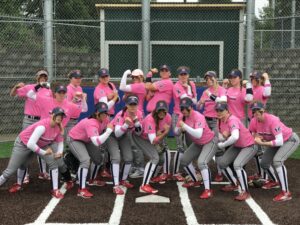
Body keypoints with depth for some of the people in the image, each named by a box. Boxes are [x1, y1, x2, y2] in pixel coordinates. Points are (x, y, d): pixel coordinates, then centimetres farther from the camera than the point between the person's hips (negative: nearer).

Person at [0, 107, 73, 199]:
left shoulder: (58, 127, -15)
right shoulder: (43, 126, -37)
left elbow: (60, 141, 2)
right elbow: (30, 144, -41)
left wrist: (59, 152, -18)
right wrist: (44, 152, -27)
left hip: (40, 145, 6)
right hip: (23, 144, -6)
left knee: (53, 161, -10)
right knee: (10, 170, 0)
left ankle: (55, 190, -1)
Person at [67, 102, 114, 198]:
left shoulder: (105, 119, -15)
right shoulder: (91, 123, -39)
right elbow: (97, 142, -51)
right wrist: (109, 130, -47)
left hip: (86, 140, 9)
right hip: (74, 140, -9)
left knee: (98, 158, 15)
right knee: (85, 160, -26)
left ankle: (92, 180, 40)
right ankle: (81, 190, -21)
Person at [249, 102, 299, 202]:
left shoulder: (272, 120, -34)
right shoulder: (254, 121, -16)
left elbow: (279, 141, -37)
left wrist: (262, 143, -35)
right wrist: (256, 138, -22)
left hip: (291, 140, -8)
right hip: (275, 141, 8)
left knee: (277, 160, -29)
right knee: (264, 163, 10)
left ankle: (286, 193, -24)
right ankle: (274, 181, 41)